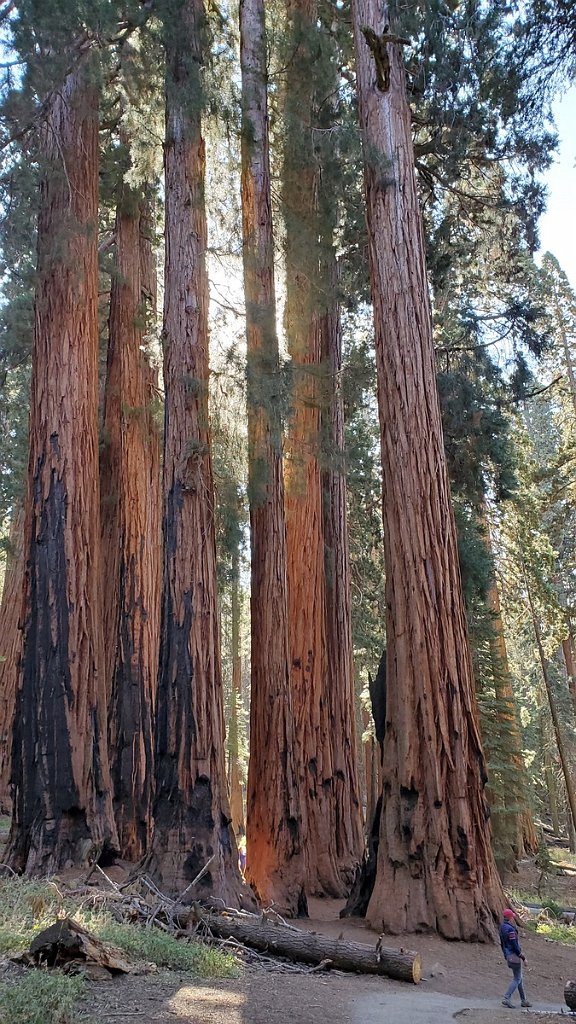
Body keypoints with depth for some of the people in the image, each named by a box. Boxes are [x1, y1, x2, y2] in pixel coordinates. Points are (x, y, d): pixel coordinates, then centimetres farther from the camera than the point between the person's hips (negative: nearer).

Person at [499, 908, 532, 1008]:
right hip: (514, 956, -9)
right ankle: (507, 999, -9)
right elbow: (514, 946, -22)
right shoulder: (510, 929, -21)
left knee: (519, 978, 18)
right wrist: (523, 957, -13)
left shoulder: (502, 928, 9)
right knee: (517, 979, -2)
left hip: (508, 956, 9)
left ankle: (523, 1000, 24)